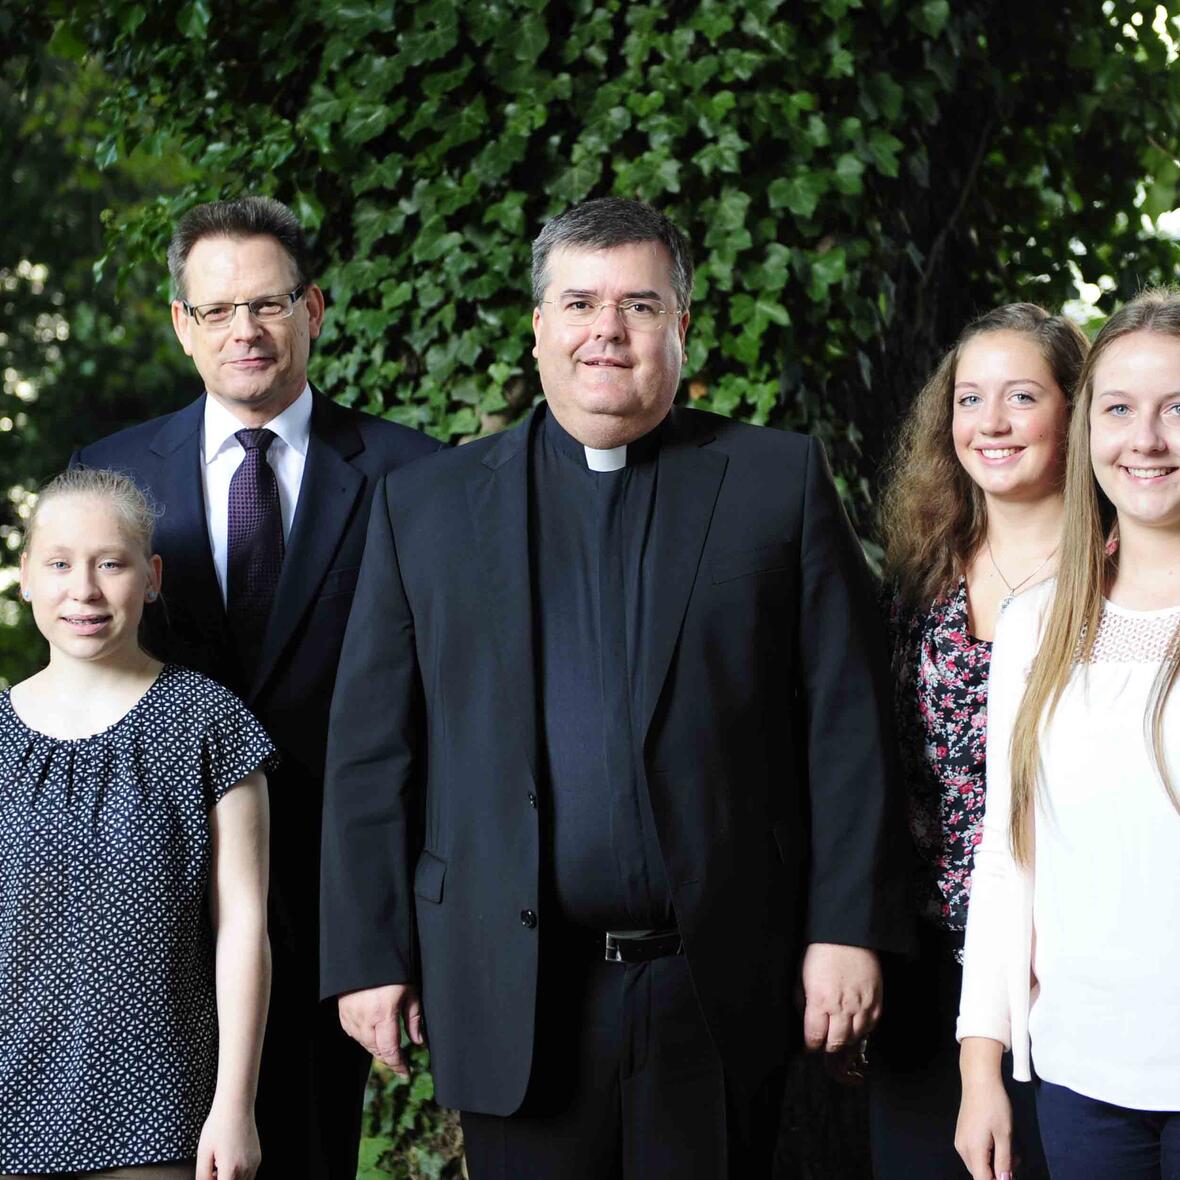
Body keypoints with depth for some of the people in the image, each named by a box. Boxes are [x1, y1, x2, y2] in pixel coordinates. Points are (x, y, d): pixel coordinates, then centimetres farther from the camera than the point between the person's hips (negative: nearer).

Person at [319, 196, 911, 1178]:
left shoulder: (782, 482, 5)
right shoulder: (426, 506, 8)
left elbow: (847, 723, 1)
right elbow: (371, 752, 6)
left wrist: (847, 930, -5)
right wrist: (369, 956, 1)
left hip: (721, 991, 0)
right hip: (512, 994, 1)